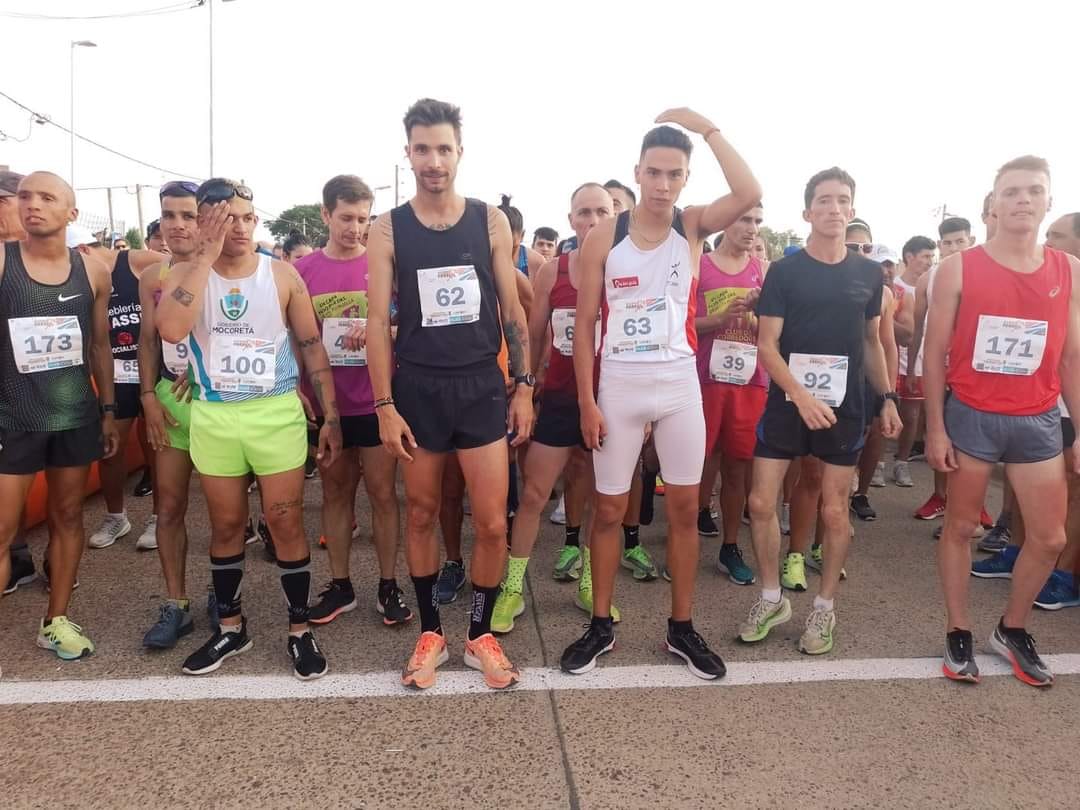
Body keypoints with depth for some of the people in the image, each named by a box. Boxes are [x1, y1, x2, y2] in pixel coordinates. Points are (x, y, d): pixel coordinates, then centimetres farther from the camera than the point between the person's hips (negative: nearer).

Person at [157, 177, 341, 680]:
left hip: (277, 413, -1)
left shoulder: (282, 275, -2)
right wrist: (207, 255, -19)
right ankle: (230, 627, 31)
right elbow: (170, 330, -23)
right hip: (213, 417, 2)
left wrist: (330, 416, -3)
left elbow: (312, 347, 2)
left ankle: (299, 628, 18)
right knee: (226, 526, 14)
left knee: (286, 524, 3)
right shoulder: (186, 274, -1)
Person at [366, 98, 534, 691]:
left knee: (492, 523, 0)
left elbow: (512, 311, 5)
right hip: (417, 389, 0)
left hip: (483, 387, 0)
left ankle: (480, 634, 20)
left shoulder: (491, 221, 2)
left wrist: (524, 387, 0)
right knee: (421, 514, 10)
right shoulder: (388, 230, 0)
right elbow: (377, 320, -1)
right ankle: (430, 631, 28)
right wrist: (384, 405, -7)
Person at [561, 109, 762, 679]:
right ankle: (601, 626, 22)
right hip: (619, 384, -1)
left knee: (685, 507, 8)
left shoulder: (694, 225, 0)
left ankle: (681, 627, 23)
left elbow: (750, 194, -20)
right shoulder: (603, 237, -3)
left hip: (679, 383, 1)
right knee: (609, 509, 6)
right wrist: (586, 401, -8)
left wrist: (707, 128, -14)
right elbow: (585, 323, -3)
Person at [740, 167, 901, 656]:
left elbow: (871, 342, 15)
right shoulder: (784, 271, -4)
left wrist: (887, 399, 11)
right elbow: (767, 347, -8)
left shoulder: (869, 274, 5)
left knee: (835, 511, 6)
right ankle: (772, 598, 19)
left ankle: (824, 609, 22)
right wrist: (800, 394, -20)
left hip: (844, 406, 2)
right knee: (761, 502, -1)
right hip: (786, 403, -1)